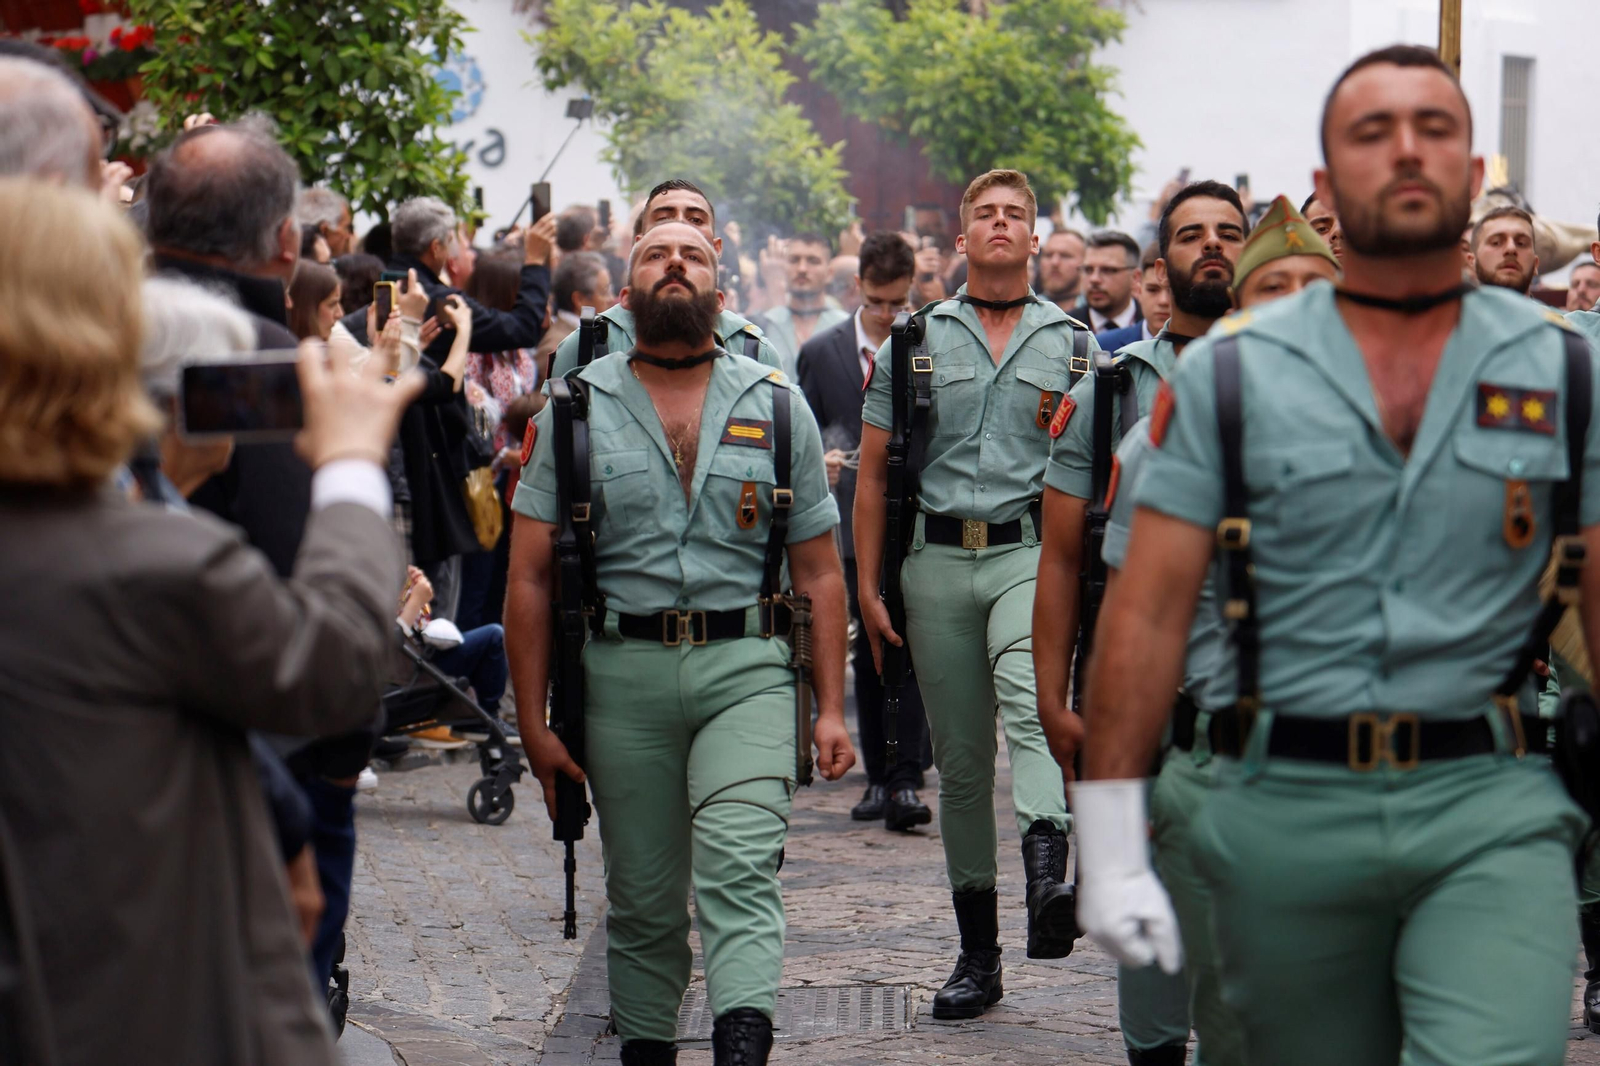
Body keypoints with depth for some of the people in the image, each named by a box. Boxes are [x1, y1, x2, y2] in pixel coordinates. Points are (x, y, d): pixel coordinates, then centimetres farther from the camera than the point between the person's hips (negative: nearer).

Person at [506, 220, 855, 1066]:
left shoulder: (777, 407, 9)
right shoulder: (576, 409, 6)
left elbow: (819, 573, 11)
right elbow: (530, 576, 5)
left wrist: (831, 708, 3)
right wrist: (532, 720, 0)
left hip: (746, 669, -1)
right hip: (621, 674, 1)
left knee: (739, 867, -18)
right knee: (641, 893, 7)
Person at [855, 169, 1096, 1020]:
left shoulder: (1070, 342, 11)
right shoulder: (916, 339, 12)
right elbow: (874, 470, 12)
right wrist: (867, 585, 6)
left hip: (1031, 551, -2)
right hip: (937, 559, 2)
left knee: (1030, 697, -31)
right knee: (959, 757, 5)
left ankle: (1047, 875, -50)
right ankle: (977, 953, 13)